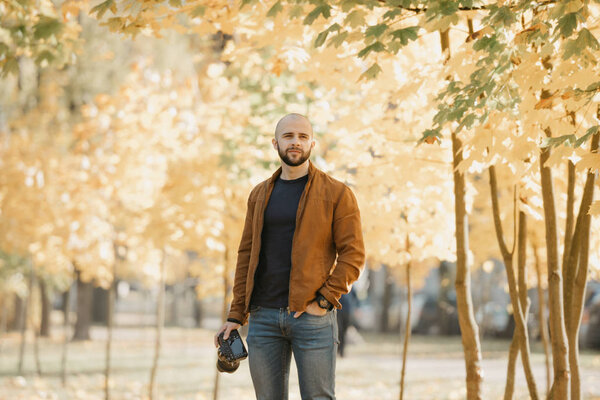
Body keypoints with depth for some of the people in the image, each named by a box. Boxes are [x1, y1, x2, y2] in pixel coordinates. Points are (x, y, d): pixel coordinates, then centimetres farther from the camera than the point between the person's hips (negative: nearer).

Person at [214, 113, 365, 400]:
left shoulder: (336, 194, 0)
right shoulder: (259, 195, 14)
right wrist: (236, 316, 8)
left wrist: (324, 300, -14)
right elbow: (246, 255, 14)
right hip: (262, 317, 4)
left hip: (312, 316, -4)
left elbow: (353, 254, -4)